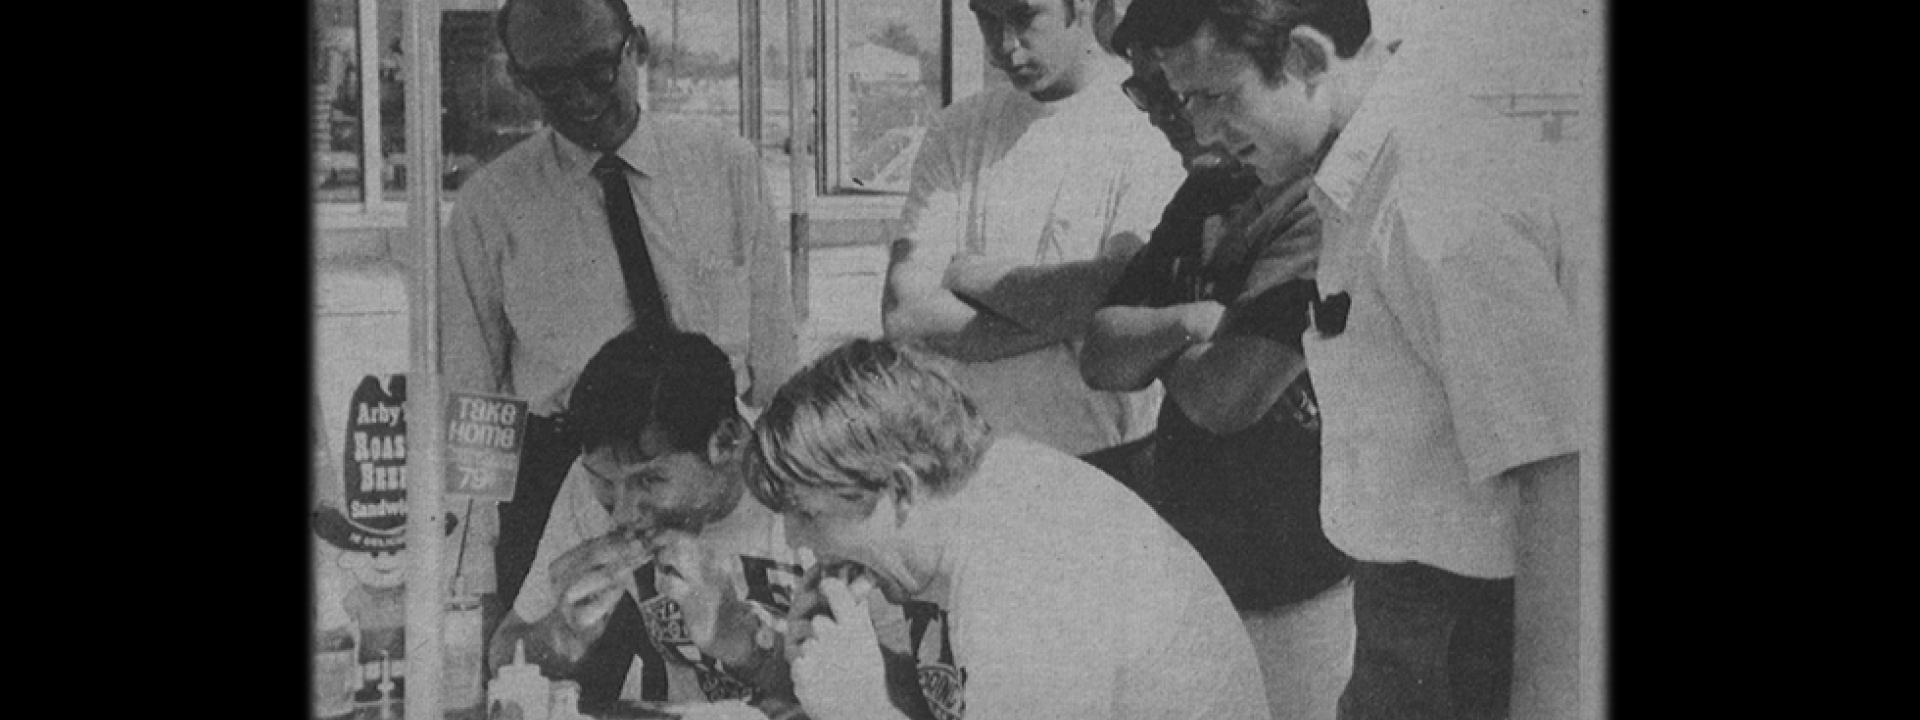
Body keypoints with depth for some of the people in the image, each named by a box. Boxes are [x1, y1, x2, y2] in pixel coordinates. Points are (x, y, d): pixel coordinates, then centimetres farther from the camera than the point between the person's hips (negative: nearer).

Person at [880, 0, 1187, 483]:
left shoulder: (1154, 120, -7)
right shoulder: (958, 130, 7)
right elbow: (904, 316, -4)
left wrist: (969, 273, -6)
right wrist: (1068, 317, -14)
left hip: (1108, 459, -4)